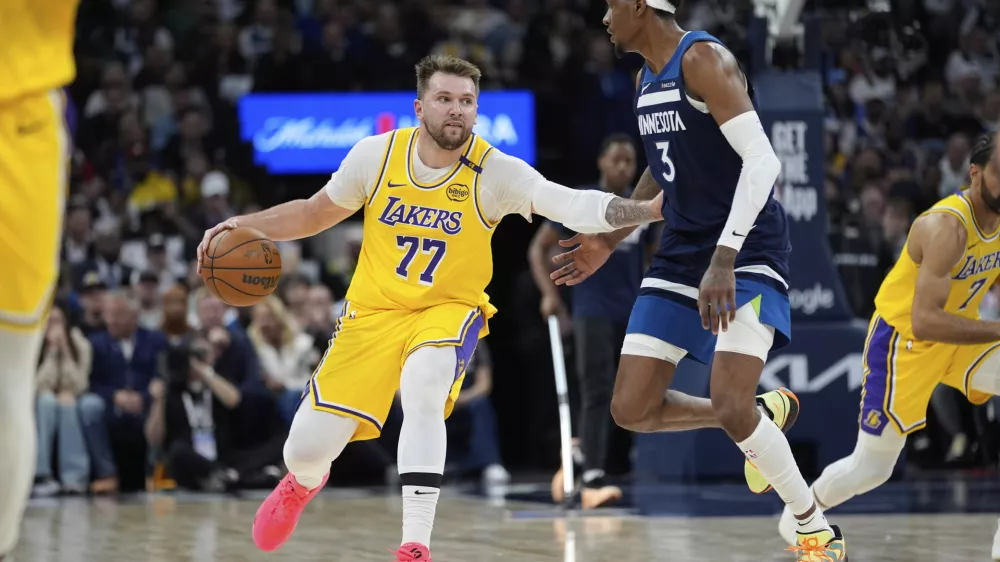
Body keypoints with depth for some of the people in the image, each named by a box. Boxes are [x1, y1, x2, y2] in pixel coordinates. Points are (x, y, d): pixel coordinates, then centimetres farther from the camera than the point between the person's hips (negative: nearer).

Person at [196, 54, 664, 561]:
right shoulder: (375, 155, -9)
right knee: (306, 448, -5)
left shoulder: (495, 172, -16)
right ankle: (304, 482, 37)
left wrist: (649, 209, -43)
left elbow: (573, 206, -29)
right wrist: (242, 226, -4)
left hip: (448, 310, -2)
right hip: (374, 311, 2)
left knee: (423, 390, -36)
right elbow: (314, 213, 7)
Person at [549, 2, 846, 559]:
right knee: (631, 409, 0)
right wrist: (610, 240, 29)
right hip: (682, 257, 9)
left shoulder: (703, 59, -16)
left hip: (747, 255, -8)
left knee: (730, 408, -21)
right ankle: (766, 415, 23)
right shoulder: (647, 80, 12)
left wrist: (724, 259, -32)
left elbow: (762, 160, -25)